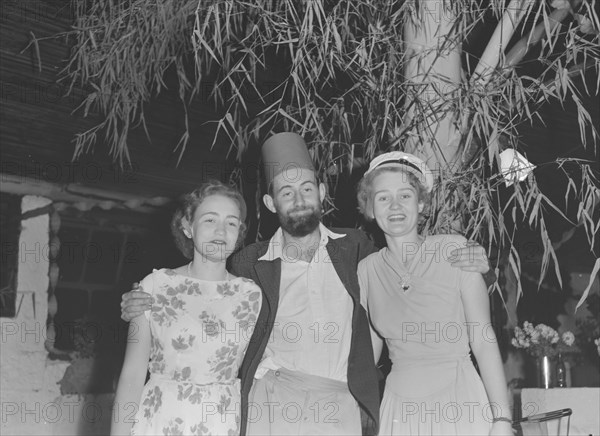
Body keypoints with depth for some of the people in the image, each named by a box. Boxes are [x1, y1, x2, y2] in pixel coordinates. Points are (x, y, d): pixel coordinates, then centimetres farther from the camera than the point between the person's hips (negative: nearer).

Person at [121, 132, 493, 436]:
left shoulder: (355, 247, 13)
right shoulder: (249, 263, 10)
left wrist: (462, 267, 7)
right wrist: (146, 309, 5)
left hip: (343, 403, 1)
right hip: (273, 398, -1)